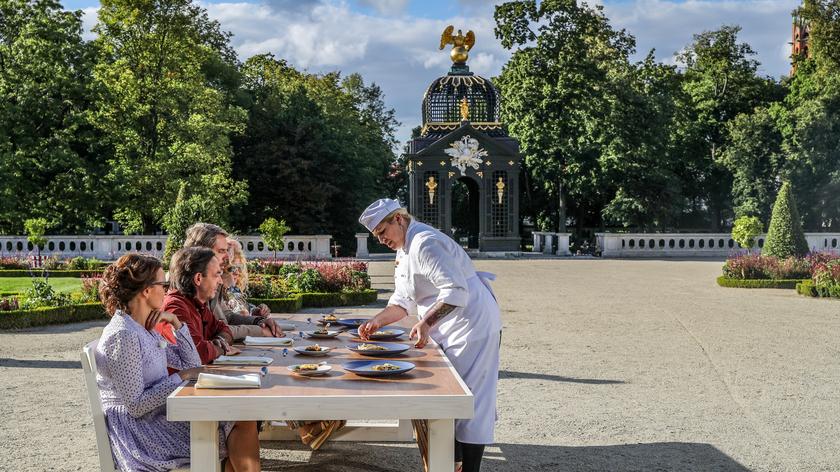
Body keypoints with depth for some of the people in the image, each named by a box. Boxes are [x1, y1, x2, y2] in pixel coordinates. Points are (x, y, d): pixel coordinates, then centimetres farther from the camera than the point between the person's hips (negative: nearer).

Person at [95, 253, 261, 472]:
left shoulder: (146, 328, 9)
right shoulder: (123, 336, -21)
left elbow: (192, 364, 13)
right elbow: (136, 406, -22)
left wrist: (176, 323, 1)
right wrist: (180, 377, -15)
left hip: (161, 414, 9)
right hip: (139, 430, -9)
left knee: (244, 420, -5)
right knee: (242, 423, -11)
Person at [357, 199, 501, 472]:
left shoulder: (426, 244, -20)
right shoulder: (405, 250, 13)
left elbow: (456, 291, -29)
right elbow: (403, 301, 16)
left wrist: (425, 323, -35)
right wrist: (376, 322, 2)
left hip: (472, 325, -11)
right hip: (449, 332, 11)